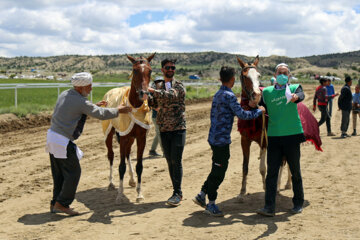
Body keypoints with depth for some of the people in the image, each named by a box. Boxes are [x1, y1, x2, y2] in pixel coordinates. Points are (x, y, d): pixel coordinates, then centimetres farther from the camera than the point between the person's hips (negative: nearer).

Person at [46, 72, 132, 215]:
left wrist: (95, 106, 27)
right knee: (73, 172, 2)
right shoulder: (81, 102, -15)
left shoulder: (64, 94, 10)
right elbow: (101, 115, -7)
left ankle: (55, 203, 22)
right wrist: (118, 111, 7)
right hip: (63, 141, -9)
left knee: (59, 173, 16)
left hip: (52, 135, 9)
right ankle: (62, 203, 6)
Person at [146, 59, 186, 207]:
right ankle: (177, 192, 17)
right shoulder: (159, 87, 15)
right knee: (170, 162, 8)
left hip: (178, 128, -5)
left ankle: (177, 193, -2)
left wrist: (153, 91, -32)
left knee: (176, 161, -7)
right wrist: (146, 95, -13)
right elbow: (154, 103, 4)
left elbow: (171, 95, -24)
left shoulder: (179, 86, -3)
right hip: (164, 129, 5)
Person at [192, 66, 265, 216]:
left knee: (217, 170, 19)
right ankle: (211, 204, 11)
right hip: (222, 140, -9)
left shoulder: (217, 95, 13)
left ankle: (201, 196, 25)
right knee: (218, 172, 1)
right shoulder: (229, 96, -16)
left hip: (214, 138, 9)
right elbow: (242, 115, -17)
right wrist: (259, 111, -4)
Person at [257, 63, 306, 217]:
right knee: (271, 172, -2)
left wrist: (295, 97, -41)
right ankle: (269, 207, -1)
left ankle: (298, 204, 24)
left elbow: (301, 95, -18)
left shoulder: (294, 88, 4)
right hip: (273, 136, 2)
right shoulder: (266, 92, 12)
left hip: (292, 135, -1)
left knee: (295, 172, 9)